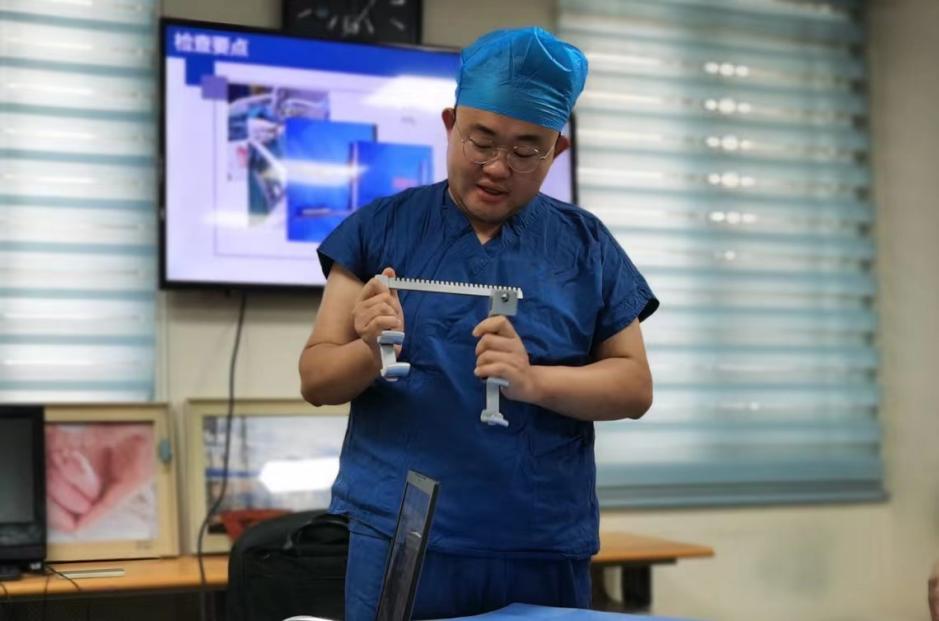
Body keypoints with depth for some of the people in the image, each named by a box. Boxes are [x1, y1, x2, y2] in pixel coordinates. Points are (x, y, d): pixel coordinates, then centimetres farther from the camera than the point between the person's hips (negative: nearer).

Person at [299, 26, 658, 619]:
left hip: (546, 551, 2)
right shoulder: (381, 229, 2)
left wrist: (535, 381, -15)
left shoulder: (587, 245, 6)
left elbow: (635, 385, 3)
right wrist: (369, 353, -20)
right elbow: (316, 379, 2)